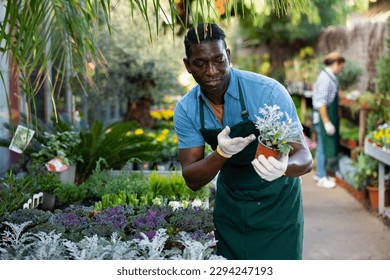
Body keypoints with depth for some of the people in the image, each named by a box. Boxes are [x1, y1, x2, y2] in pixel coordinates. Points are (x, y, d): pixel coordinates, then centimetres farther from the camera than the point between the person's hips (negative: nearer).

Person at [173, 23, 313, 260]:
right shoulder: (186, 109, -11)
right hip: (230, 205, 3)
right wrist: (221, 153, -34)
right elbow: (192, 180, -13)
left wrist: (283, 167, -47)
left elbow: (305, 158, -23)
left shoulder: (268, 91, -24)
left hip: (277, 205, -3)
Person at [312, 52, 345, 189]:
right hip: (324, 116, -10)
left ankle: (320, 173, 28)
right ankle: (322, 178, 9)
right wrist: (327, 122, -23)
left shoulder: (330, 77, 11)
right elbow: (321, 103, -23)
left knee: (325, 146, 17)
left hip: (328, 115, 10)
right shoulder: (325, 78, -19)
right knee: (324, 146, -1)